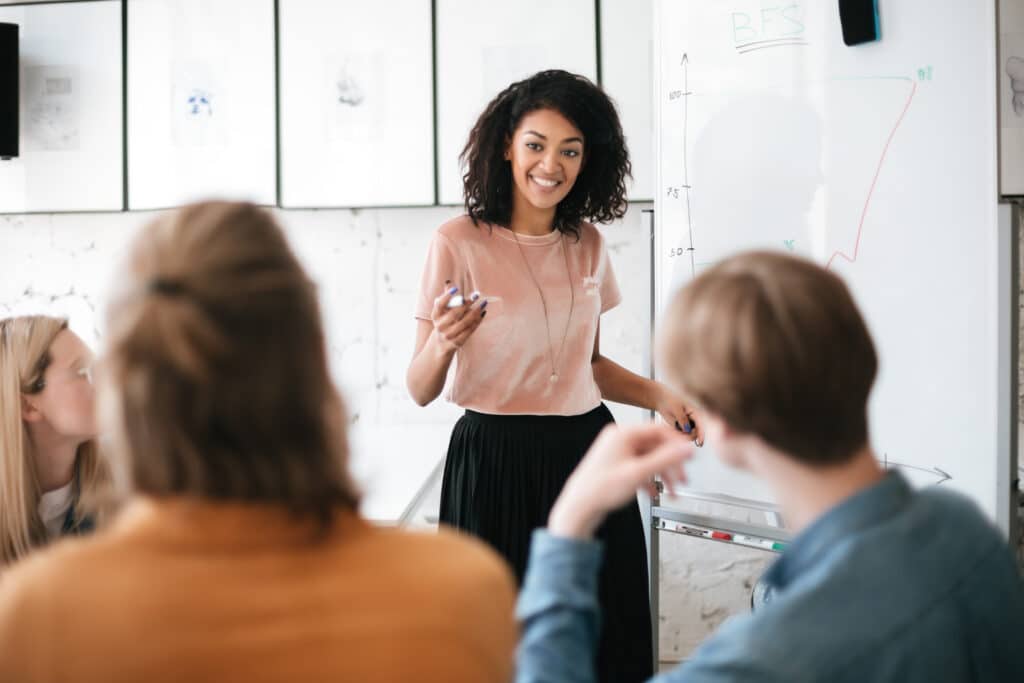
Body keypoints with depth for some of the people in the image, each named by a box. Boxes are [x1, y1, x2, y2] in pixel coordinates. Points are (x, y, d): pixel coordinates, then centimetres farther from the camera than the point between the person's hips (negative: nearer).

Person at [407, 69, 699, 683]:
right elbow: (421, 391, -8)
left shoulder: (588, 244, 6)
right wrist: (442, 343, -28)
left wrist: (657, 395, 4)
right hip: (494, 464, -4)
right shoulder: (459, 243, -9)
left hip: (587, 453, 5)